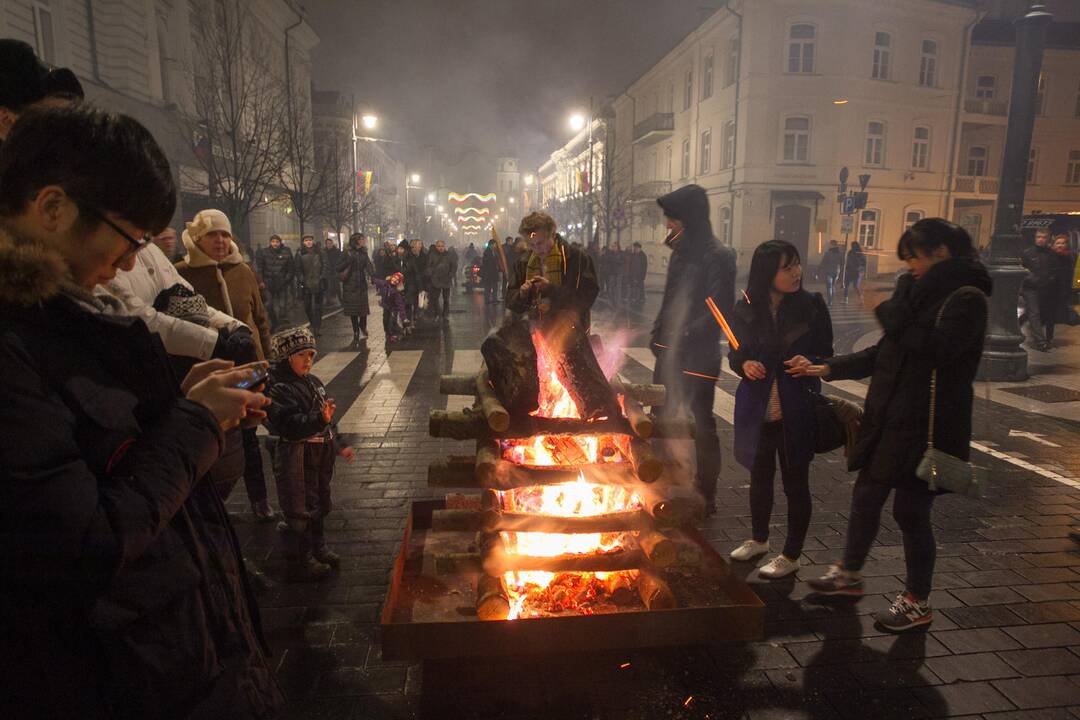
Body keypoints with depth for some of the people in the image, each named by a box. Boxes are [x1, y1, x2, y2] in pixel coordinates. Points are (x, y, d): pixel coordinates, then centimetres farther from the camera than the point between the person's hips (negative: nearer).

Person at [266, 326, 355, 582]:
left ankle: (318, 550, 38)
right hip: (297, 460, -9)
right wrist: (320, 419, -40)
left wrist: (339, 446, 20)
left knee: (320, 504, 20)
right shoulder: (279, 388, -17)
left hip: (320, 457, 9)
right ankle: (299, 563, 17)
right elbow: (290, 426, -28)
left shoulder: (313, 382, 9)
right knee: (300, 511, 2)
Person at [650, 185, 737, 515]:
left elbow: (720, 311, -18)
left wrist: (685, 337, -21)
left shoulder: (717, 257, -13)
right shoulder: (681, 252, 11)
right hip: (669, 352, 8)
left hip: (697, 357, -8)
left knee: (702, 425, 4)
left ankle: (706, 494, 19)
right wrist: (658, 333, 8)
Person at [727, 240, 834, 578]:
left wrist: (810, 361, -20)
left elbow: (826, 354, 2)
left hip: (796, 410, -2)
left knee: (795, 483, 8)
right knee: (760, 477, 19)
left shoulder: (812, 306, -7)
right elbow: (734, 355, 7)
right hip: (757, 410, 2)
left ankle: (791, 555, 27)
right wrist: (745, 364, -15)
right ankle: (759, 539, 42)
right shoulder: (745, 310, -4)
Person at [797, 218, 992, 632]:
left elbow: (937, 349, -29)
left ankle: (918, 603, 22)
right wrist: (828, 369, 8)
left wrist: (888, 310, -23)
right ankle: (849, 575, 34)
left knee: (910, 510, 2)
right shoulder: (923, 294, 13)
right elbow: (885, 355, 15)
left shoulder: (966, 299, -12)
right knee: (865, 497, 16)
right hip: (890, 417, 8)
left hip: (926, 426, -8)